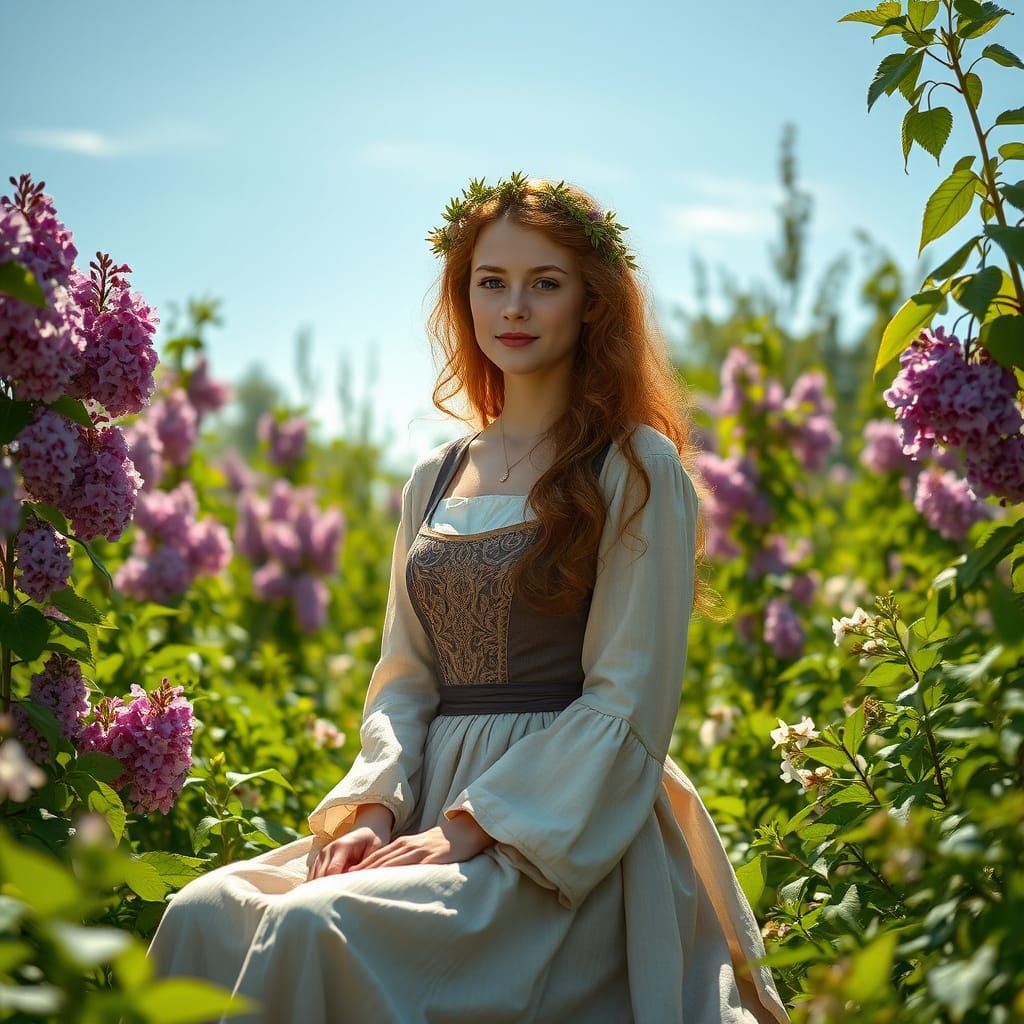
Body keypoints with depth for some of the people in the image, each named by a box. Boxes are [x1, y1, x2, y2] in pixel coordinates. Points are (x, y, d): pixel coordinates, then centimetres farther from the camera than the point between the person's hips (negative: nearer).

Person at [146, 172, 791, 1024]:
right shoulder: (434, 481, 16)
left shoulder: (635, 469, -2)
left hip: (562, 836, -5)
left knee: (319, 925, -30)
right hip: (435, 807, 5)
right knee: (204, 913, -20)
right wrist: (370, 808, -4)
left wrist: (469, 827, -15)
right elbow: (405, 680, 16)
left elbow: (628, 700, -8)